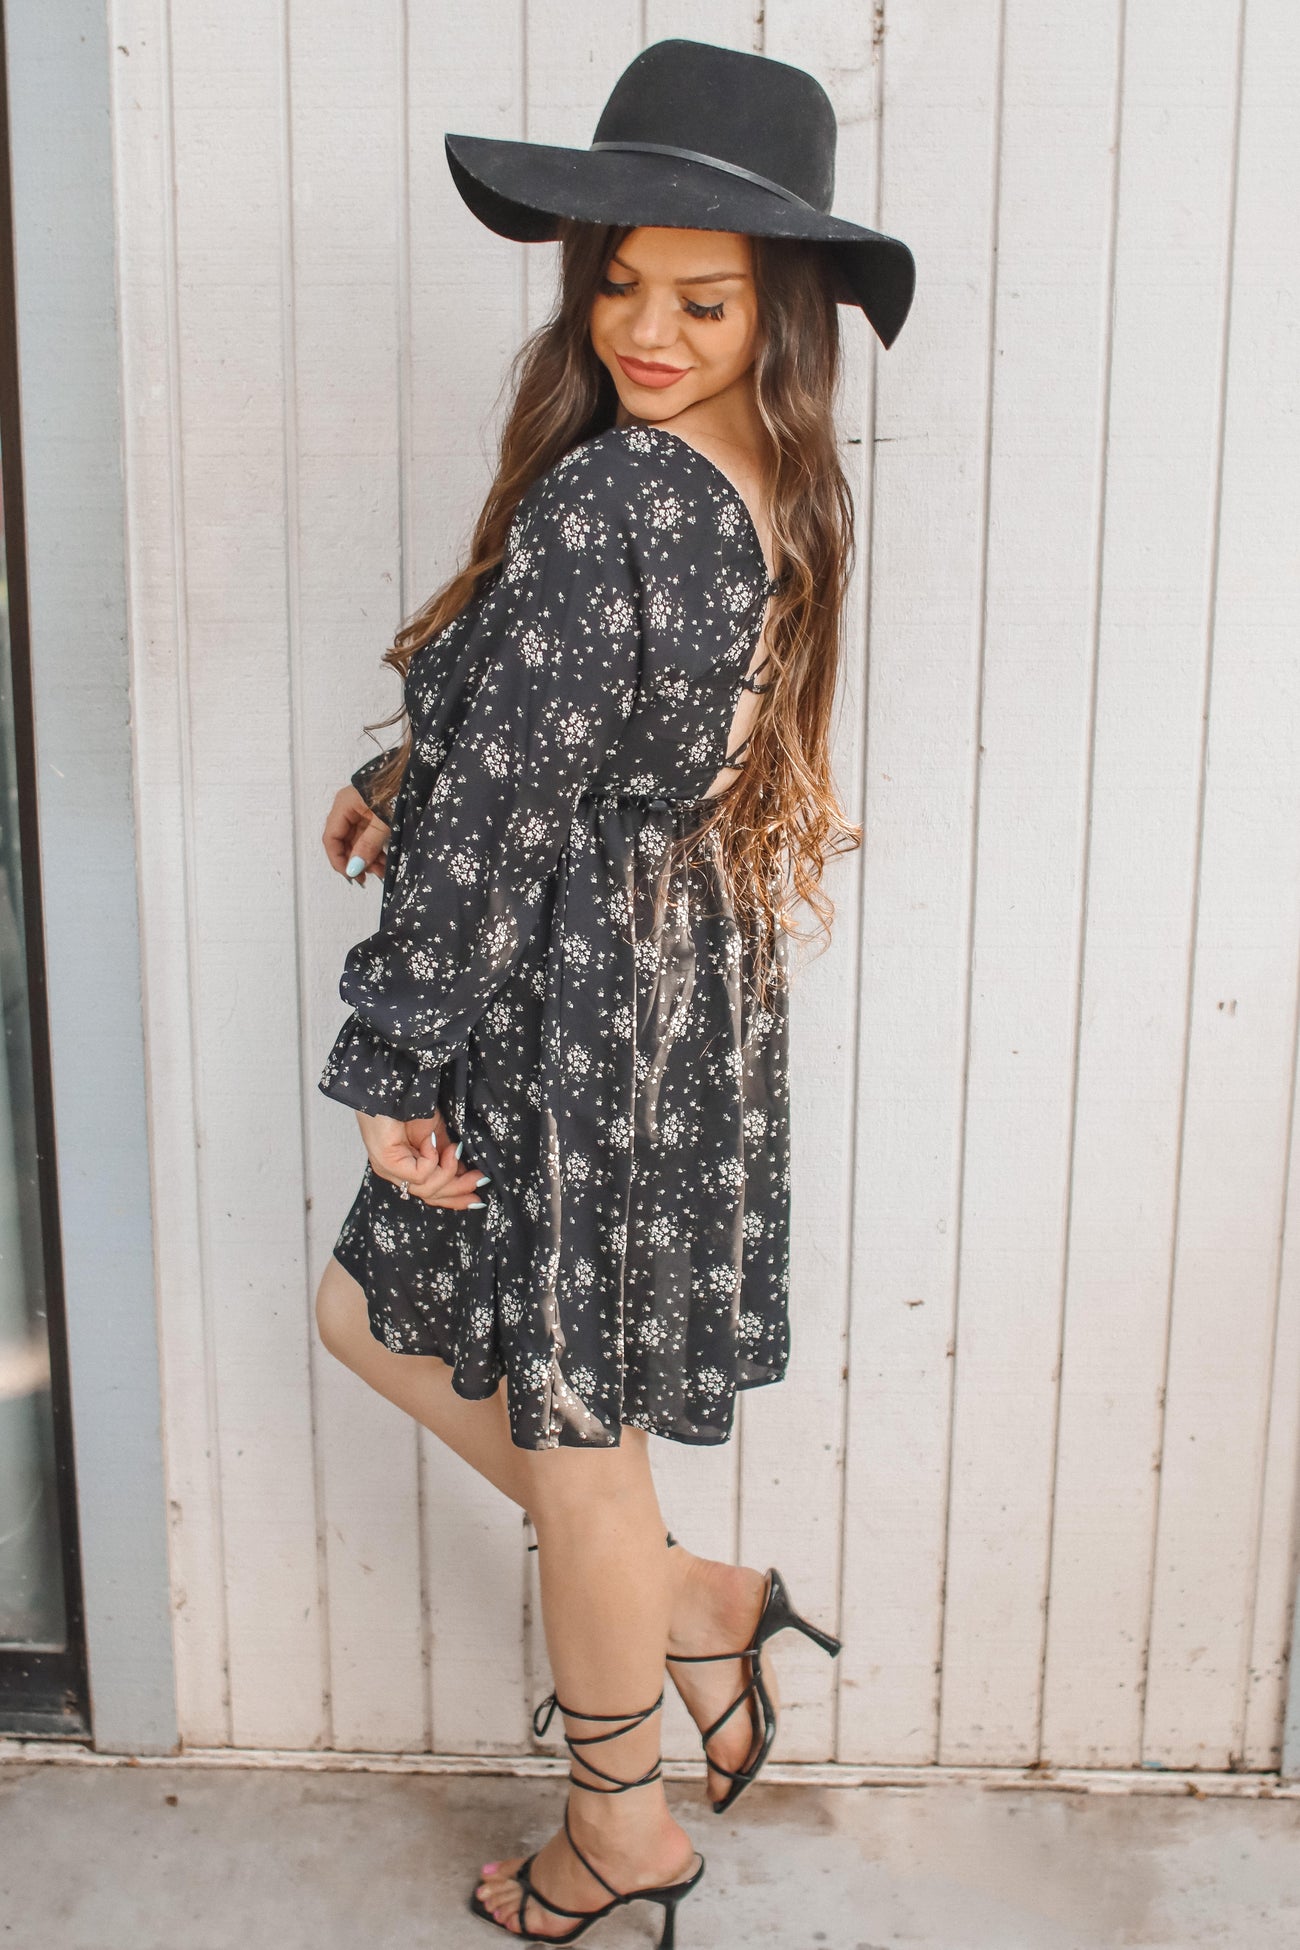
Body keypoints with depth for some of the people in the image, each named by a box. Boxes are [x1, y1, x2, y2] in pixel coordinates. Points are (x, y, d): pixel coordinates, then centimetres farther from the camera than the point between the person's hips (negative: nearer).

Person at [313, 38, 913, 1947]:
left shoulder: (601, 500, -22)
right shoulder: (786, 488, 6)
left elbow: (504, 811, -20)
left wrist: (397, 1064, -12)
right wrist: (408, 774, 9)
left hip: (585, 1003, -9)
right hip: (698, 984, 9)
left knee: (569, 1421, 10)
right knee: (374, 1311, 23)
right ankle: (686, 1596, 33)